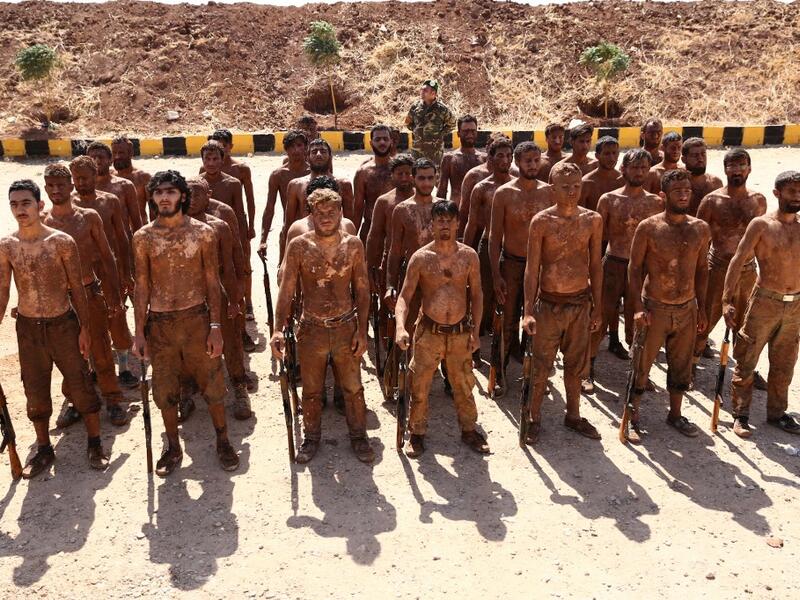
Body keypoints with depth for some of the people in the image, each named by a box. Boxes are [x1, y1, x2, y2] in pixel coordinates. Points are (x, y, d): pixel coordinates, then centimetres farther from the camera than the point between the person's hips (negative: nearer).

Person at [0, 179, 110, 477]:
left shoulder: (62, 242, -9)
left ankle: (95, 444, 24)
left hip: (63, 324, -2)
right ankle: (44, 449, 31)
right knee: (35, 391, 13)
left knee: (81, 385, 5)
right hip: (28, 327, 2)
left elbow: (76, 288, -4)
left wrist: (84, 328, -4)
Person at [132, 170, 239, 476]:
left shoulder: (203, 232, -4)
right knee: (165, 390, 13)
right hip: (159, 323, 2)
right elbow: (142, 287, 3)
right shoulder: (143, 237, 0)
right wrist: (140, 332, 0)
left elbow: (212, 282, -2)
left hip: (197, 319, -1)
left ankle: (223, 441, 29)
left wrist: (215, 327, -7)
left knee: (212, 384, 8)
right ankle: (173, 448, 32)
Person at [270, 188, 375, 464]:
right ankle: (311, 438, 35)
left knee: (353, 387, 12)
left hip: (346, 327, 1)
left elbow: (362, 289, 1)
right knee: (311, 390, 14)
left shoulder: (353, 244, -3)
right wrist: (278, 329, -20)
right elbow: (286, 290, -9)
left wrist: (362, 329, -3)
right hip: (311, 329, 0)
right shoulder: (298, 246, -8)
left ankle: (358, 436, 32)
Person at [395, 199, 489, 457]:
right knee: (419, 386, 8)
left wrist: (475, 330, 1)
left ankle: (469, 430, 35)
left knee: (464, 385, 15)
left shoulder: (469, 255, -2)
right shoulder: (420, 257, -7)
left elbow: (476, 295, 6)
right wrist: (400, 326, -24)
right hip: (428, 332, -1)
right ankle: (417, 433, 27)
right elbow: (405, 296, -8)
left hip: (461, 333, 2)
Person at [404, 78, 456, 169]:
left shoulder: (442, 109, -9)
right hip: (417, 148, 3)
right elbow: (408, 122, 18)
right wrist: (415, 131, 6)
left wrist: (441, 134, -2)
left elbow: (451, 124, 6)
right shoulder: (415, 106, 1)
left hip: (435, 148, -3)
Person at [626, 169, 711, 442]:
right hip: (655, 308, -4)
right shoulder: (648, 227, -10)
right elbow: (635, 268, -7)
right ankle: (634, 418, 20)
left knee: (681, 366, 16)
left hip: (687, 308, 4)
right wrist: (638, 307, -14)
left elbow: (701, 269, 11)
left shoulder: (701, 228, 3)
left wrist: (701, 307, 10)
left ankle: (675, 414, 35)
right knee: (641, 366, 4)